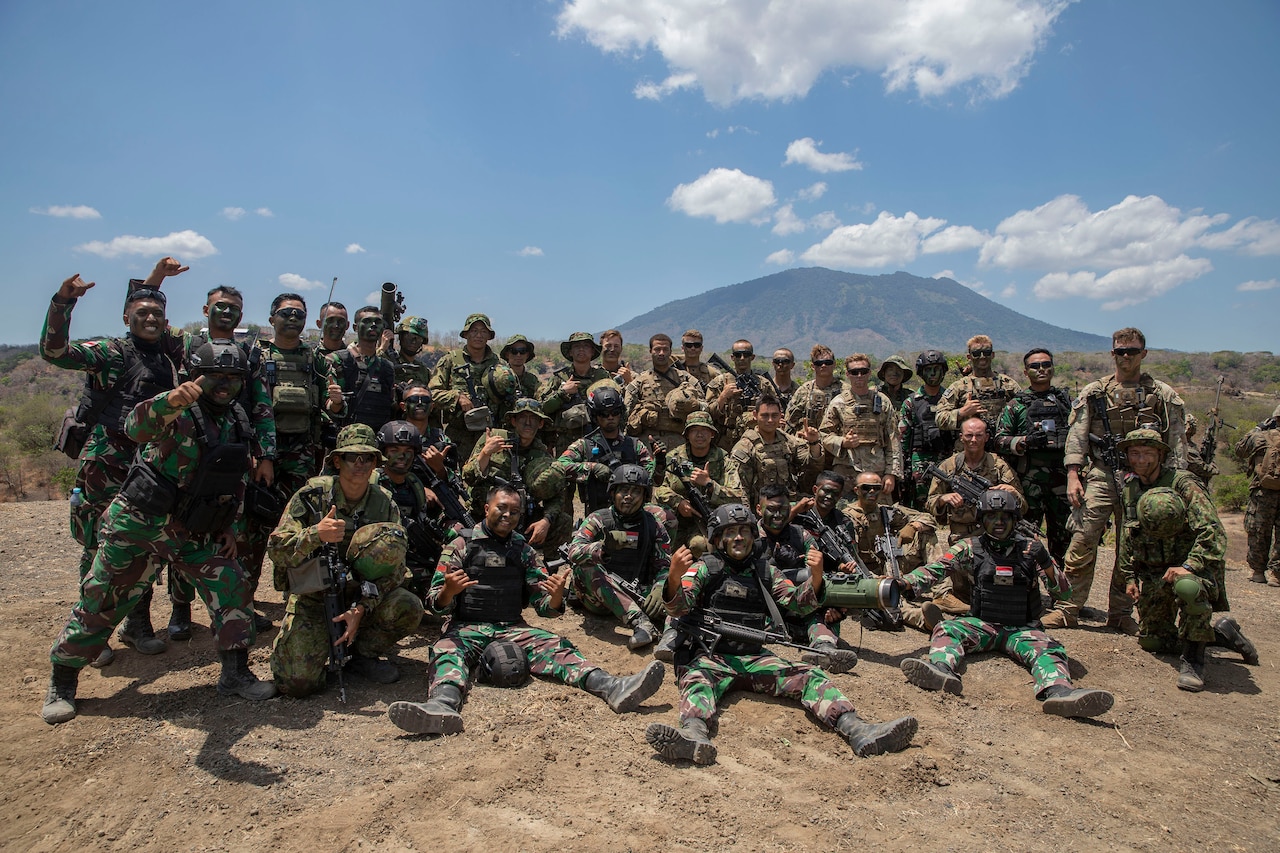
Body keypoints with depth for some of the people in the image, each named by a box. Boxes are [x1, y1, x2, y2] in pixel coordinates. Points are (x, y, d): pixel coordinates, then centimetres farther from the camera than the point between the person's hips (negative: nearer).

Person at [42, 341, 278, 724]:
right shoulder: (178, 412, -16)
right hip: (138, 523, -5)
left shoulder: (237, 424, 3)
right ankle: (61, 684, 24)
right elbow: (136, 427, -38)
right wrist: (169, 400, -58)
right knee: (101, 602, 5)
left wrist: (230, 527, 9)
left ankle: (235, 675, 5)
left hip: (192, 534, 5)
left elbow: (237, 480, 14)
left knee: (232, 587, -5)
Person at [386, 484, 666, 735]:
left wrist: (556, 597, -16)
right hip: (467, 628, -2)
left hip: (513, 628, 2)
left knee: (555, 647, -23)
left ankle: (613, 688, -45)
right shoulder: (461, 545, 4)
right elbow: (437, 605, -2)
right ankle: (443, 705, -63)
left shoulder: (524, 550, 13)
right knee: (447, 652, -33)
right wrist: (449, 591, -26)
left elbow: (544, 607, 8)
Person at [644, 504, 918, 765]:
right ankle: (694, 736, -63)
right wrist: (674, 579, -33)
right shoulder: (704, 568, 5)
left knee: (810, 676, -16)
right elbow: (680, 608, -10)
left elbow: (798, 604, 7)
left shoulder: (765, 571, 16)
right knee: (697, 680, -35)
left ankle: (858, 730, -34)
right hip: (710, 655, -3)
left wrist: (815, 577, -14)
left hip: (754, 657, 4)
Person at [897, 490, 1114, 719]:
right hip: (981, 624, 0)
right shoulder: (969, 548, 3)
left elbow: (1063, 592, -2)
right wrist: (904, 584, -27)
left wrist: (1045, 562, -23)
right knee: (946, 629, -26)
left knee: (1049, 649, -29)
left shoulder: (1030, 549, 3)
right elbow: (935, 569, -8)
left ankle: (1059, 691, -57)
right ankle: (942, 669, -55)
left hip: (1022, 629, 0)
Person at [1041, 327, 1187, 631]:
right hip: (1100, 475, 0)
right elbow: (1076, 436, 3)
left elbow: (1177, 445, 6)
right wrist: (1073, 476, -7)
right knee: (1082, 542, -7)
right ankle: (1067, 610, -1)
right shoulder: (1093, 393, 8)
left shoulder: (1163, 395, 8)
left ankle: (1120, 614, 17)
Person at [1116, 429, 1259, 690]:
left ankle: (1193, 661, -21)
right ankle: (1220, 632, 31)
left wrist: (1188, 566, -35)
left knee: (1188, 587, -43)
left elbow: (1214, 532, -26)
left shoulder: (1182, 483, -16)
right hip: (1153, 575, 7)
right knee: (1150, 640, 10)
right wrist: (1129, 576, 11)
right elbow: (1127, 538, 15)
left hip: (1193, 566, -6)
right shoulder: (1129, 488, 3)